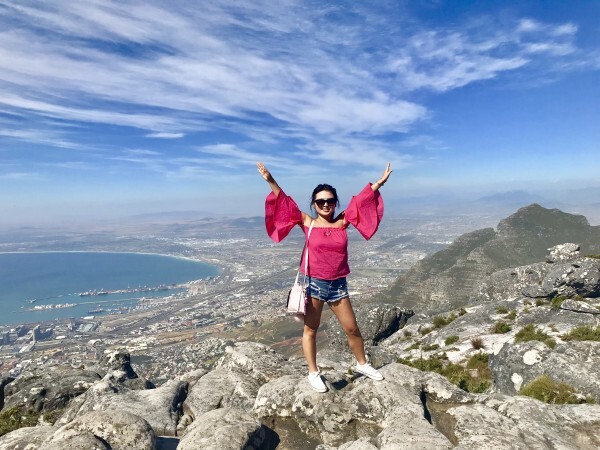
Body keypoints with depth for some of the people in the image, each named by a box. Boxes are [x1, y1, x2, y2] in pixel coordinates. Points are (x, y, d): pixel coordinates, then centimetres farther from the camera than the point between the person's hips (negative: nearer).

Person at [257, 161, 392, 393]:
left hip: (338, 284, 3)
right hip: (313, 283, -2)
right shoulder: (308, 224, -6)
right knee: (310, 330, 11)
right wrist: (271, 181, -16)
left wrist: (378, 183, 0)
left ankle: (362, 364, 38)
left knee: (352, 328, 14)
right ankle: (313, 373, 29)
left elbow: (360, 202, 2)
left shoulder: (342, 222, 0)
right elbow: (286, 204, -9)